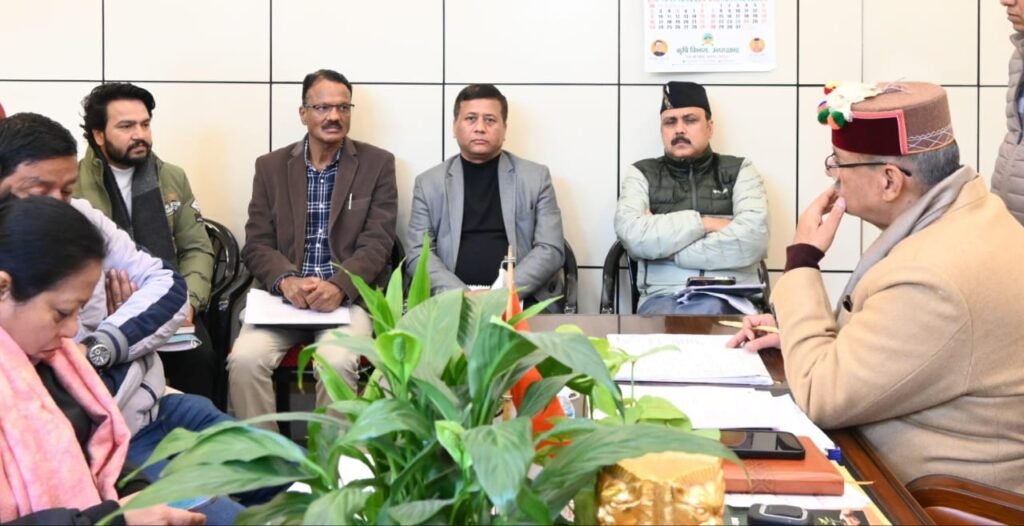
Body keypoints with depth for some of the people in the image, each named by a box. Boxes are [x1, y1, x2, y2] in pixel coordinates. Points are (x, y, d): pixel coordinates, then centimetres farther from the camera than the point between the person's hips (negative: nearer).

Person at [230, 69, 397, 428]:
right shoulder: (271, 166, 10)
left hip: (350, 295, -2)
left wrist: (339, 286, -21)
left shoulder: (378, 164, 5)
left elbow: (376, 243, -2)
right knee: (245, 359, -25)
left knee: (337, 361, -31)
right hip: (284, 295, 2)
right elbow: (257, 244, 6)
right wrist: (287, 280, -17)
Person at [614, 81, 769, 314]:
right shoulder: (641, 174, 15)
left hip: (730, 298, 0)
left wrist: (663, 245, -5)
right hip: (663, 296, 0)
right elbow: (632, 235, -6)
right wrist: (704, 223, -5)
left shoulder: (740, 170, 13)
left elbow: (752, 240, -7)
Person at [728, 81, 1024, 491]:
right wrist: (798, 328, 2)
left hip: (936, 497, -8)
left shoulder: (933, 281, -32)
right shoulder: (968, 211, -1)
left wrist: (801, 259, -17)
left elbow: (819, 397, -23)